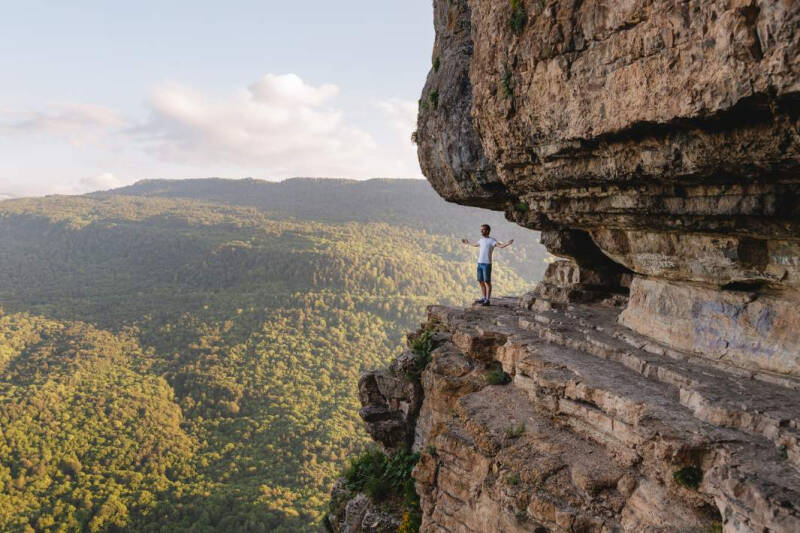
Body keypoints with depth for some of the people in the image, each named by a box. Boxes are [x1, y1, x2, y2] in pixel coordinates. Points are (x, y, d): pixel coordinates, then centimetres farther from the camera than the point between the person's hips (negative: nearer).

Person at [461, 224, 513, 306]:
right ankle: (484, 298, 20)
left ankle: (488, 300, -2)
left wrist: (508, 243, -35)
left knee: (487, 281, -5)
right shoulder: (481, 239, 17)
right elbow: (475, 244, 37)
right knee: (481, 281, 10)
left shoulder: (492, 240, -5)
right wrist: (468, 243, 51)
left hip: (487, 264, -7)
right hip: (480, 263, 7)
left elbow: (500, 245, -18)